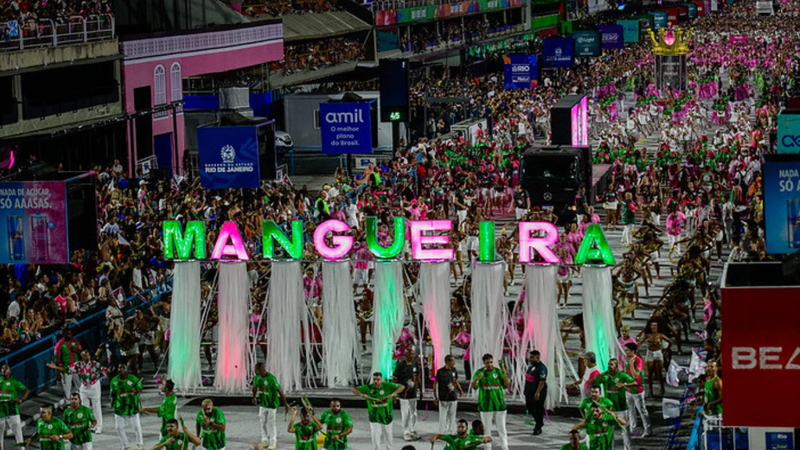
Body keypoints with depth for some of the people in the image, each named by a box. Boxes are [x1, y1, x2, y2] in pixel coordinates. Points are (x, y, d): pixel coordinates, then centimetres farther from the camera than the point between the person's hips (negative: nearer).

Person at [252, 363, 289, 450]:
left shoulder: (271, 378, -23)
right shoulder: (257, 377, -3)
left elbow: (280, 391, -18)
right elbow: (255, 387, 18)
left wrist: (285, 403, -15)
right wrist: (254, 397, 32)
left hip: (272, 404, -6)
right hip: (262, 403, 6)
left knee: (271, 423, 0)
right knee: (263, 422, 9)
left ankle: (273, 442, 10)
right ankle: (264, 441, 19)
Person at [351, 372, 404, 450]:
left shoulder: (387, 386, -12)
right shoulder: (368, 388, -11)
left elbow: (401, 387, -17)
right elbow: (354, 390, -10)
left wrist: (393, 394, -34)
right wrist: (361, 395, -31)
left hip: (386, 416, 1)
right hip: (374, 417, -1)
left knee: (388, 435, 18)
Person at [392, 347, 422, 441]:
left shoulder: (415, 364, 4)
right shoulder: (400, 365, -12)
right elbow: (394, 379, -9)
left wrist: (420, 390, 17)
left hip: (413, 394, 5)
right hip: (404, 394, -5)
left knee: (414, 413, 12)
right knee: (405, 414, 0)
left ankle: (413, 431, 23)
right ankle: (406, 433, 10)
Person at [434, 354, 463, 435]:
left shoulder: (454, 370, 4)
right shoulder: (440, 371, -9)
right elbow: (435, 384, -3)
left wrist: (460, 391, -2)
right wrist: (435, 397, -5)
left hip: (453, 398, 4)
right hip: (443, 399, -4)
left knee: (452, 416, 10)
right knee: (443, 416, -1)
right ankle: (442, 433, 6)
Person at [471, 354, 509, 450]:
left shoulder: (498, 371, 2)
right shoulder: (479, 372, -1)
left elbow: (506, 386, -1)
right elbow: (474, 387, -11)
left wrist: (504, 374, -17)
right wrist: (476, 379, -32)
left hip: (499, 404, 1)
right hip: (485, 405, -1)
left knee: (502, 428, 4)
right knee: (487, 428, 5)